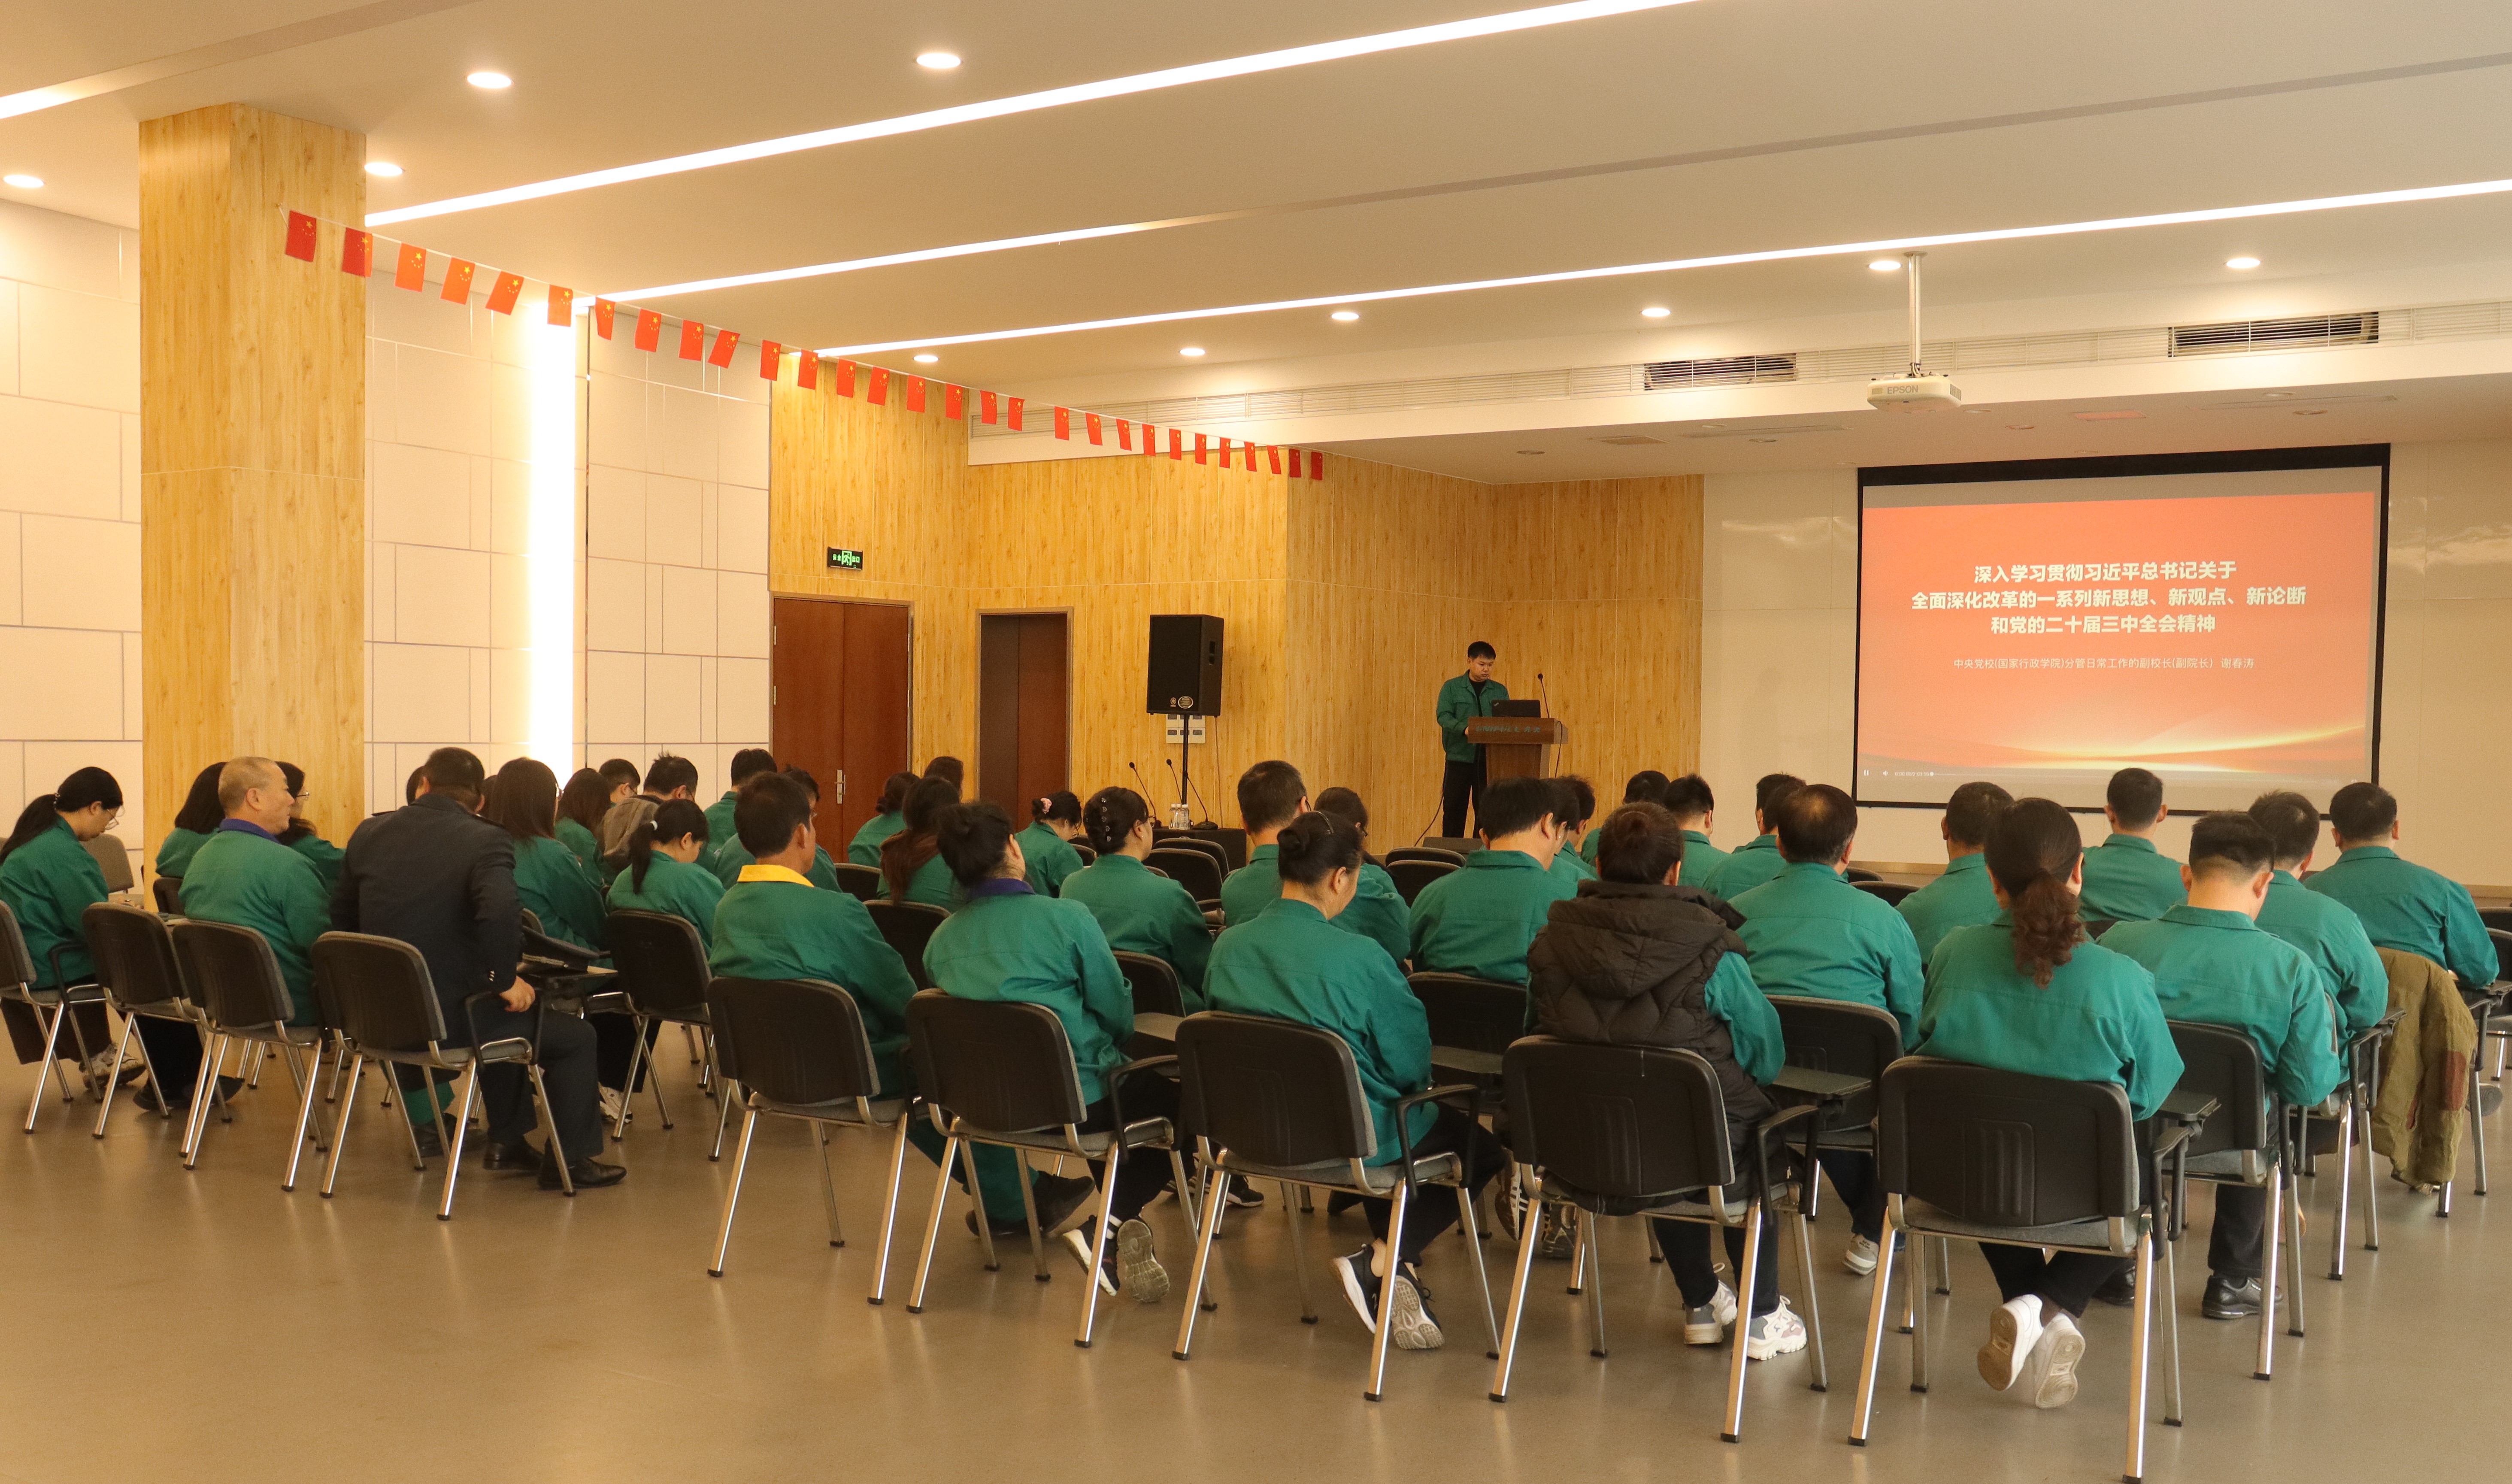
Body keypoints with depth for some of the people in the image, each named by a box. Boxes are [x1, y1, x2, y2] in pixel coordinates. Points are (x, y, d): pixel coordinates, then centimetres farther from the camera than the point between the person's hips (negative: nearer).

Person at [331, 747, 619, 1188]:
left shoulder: (370, 833, 5)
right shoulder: (486, 840, -14)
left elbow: (342, 916, 15)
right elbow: (499, 911, -33)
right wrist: (506, 980, -19)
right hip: (453, 1016, -7)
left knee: (502, 1016, 34)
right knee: (576, 1037, 11)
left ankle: (507, 1141, 41)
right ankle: (568, 1161, 15)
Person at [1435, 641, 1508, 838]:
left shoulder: (1500, 691, 14)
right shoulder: (1452, 687, 5)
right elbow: (1443, 716, -7)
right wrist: (1464, 728, -26)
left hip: (1490, 760, 2)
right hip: (1459, 756, -2)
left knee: (1486, 810, 1)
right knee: (1454, 809, 0)